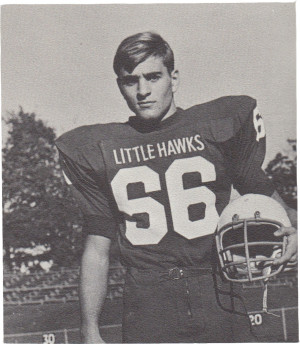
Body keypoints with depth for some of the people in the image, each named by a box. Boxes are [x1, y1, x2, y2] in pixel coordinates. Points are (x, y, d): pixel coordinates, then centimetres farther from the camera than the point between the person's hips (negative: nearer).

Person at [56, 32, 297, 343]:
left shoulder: (219, 125, 6)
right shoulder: (96, 150, 8)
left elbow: (262, 193, 17)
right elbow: (97, 249, 9)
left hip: (220, 304, 0)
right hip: (146, 310, 0)